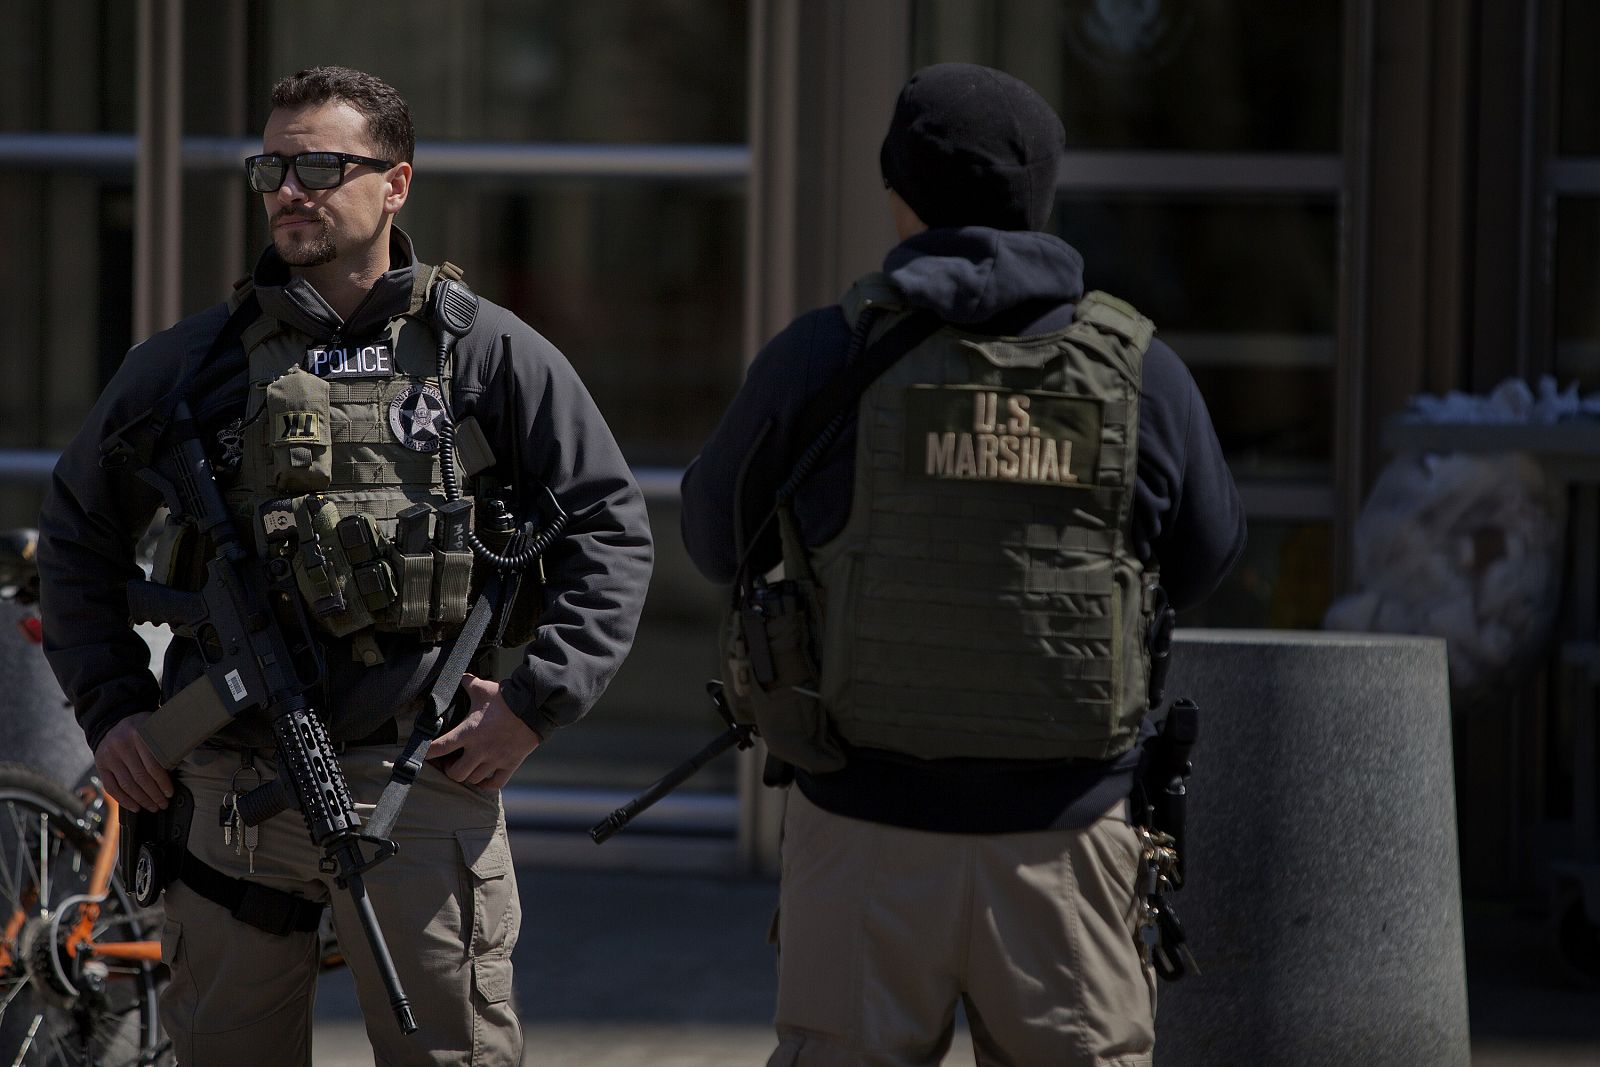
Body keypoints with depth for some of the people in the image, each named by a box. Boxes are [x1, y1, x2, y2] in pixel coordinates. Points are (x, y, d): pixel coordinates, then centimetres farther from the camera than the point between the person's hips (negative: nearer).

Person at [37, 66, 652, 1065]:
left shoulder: (490, 354, 3)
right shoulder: (192, 363, 8)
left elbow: (609, 531, 4)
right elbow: (80, 532, 18)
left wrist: (537, 699, -5)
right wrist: (113, 709, 9)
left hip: (421, 784, -2)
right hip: (229, 786, 2)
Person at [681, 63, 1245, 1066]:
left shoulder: (826, 357, -4)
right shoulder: (1141, 371, -1)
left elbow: (722, 539, 10)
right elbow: (1204, 559, 14)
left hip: (870, 829, -1)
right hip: (1065, 830, 1)